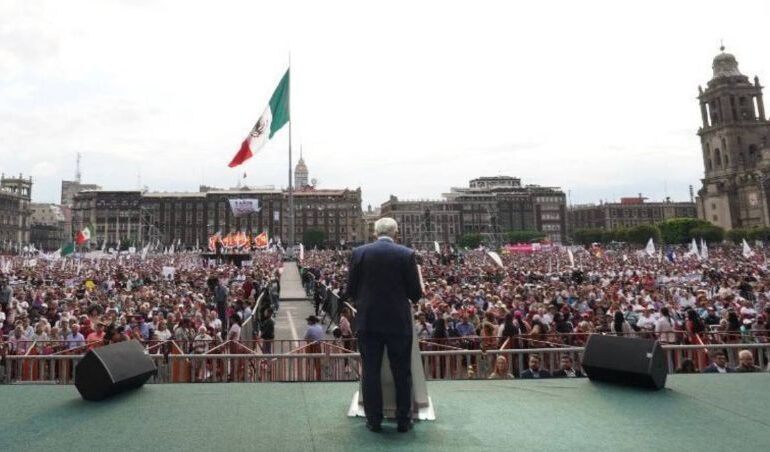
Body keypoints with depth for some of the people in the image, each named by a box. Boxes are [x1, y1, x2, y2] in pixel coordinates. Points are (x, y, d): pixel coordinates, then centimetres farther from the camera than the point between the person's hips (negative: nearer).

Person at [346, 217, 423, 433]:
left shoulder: (359, 253, -4)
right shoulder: (407, 254, -7)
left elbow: (350, 290, 0)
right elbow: (416, 294, -6)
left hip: (368, 321, 1)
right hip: (399, 321, 0)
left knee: (371, 372, 11)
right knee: (402, 373, 13)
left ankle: (374, 420, 20)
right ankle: (403, 420, 23)